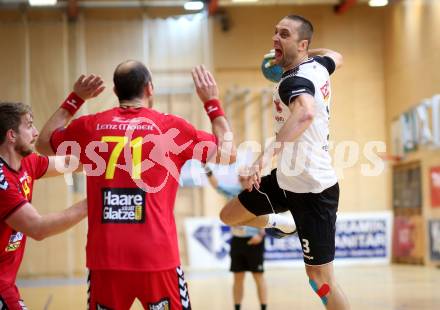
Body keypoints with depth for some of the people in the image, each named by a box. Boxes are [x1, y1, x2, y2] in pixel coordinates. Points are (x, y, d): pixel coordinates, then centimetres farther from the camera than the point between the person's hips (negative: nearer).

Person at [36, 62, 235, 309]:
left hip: (104, 258, 2)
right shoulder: (171, 126, -1)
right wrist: (212, 102, 16)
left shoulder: (91, 126, 6)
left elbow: (44, 143, 24)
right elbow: (228, 154, 7)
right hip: (157, 258, -2)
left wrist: (75, 99, 31)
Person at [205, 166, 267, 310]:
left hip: (253, 240, -5)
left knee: (258, 276, -1)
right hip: (237, 239, 5)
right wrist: (208, 171, -18)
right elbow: (217, 185, -1)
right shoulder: (234, 190, 9)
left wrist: (261, 234, -18)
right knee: (238, 277, 8)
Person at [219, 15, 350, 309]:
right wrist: (299, 54, 28)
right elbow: (337, 57, 27)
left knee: (321, 278, -2)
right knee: (230, 216, 19)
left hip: (314, 189, -9)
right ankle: (274, 225, 46)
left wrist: (269, 152, -55)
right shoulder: (318, 64, 1)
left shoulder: (294, 81, -25)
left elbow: (306, 112, -49)